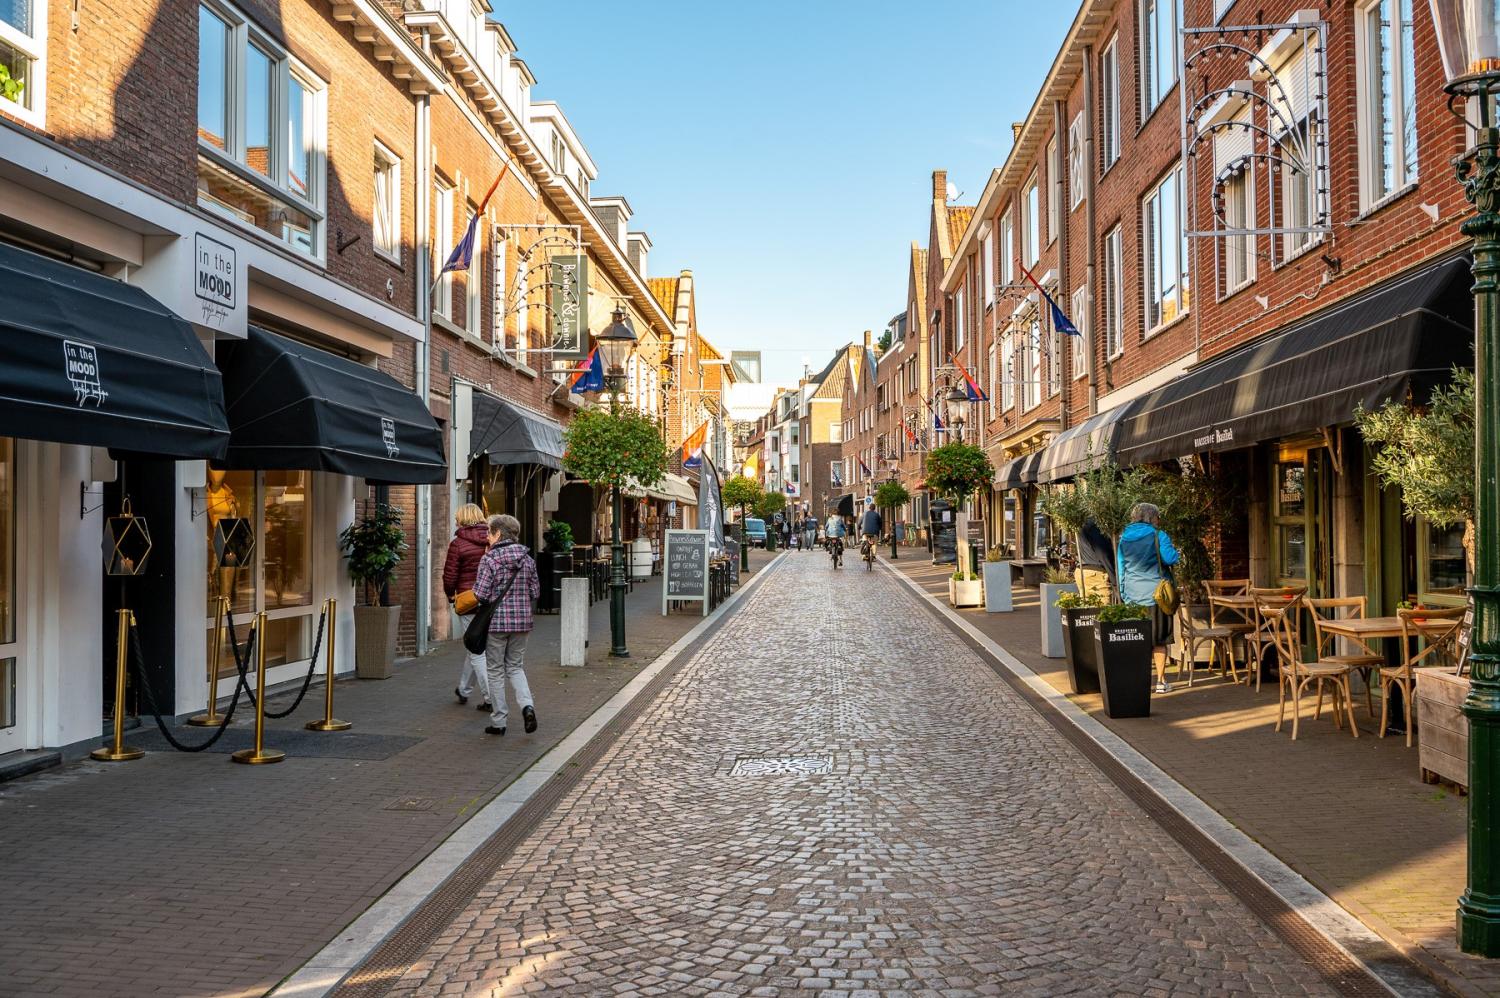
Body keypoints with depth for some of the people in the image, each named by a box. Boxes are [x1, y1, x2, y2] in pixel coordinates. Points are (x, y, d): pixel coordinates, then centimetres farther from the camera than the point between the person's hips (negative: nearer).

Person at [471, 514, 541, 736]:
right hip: (522, 621, 4)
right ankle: (527, 705, -6)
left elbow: (480, 593, -15)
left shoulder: (490, 558, -12)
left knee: (496, 670, 8)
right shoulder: (526, 558, 3)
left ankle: (498, 721, 13)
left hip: (496, 621, -4)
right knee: (515, 667, 17)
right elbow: (535, 591, 7)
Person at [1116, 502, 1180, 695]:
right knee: (1159, 640, 6)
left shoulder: (1124, 539, 10)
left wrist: (1123, 595, 18)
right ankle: (1161, 681, 8)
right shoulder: (1158, 536, -4)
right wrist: (1173, 549, 7)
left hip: (1132, 597, 3)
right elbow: (1170, 558, -16)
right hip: (1155, 594, -3)